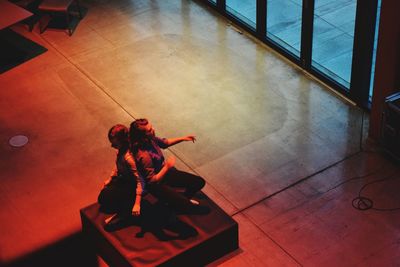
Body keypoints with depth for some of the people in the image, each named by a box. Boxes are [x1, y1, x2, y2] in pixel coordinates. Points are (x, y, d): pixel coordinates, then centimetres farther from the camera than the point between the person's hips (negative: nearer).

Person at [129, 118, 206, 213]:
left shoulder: (150, 139, -13)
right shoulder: (144, 156, -37)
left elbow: (165, 142, 10)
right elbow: (152, 180, -30)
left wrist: (183, 138, 1)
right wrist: (167, 167, -28)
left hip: (166, 172, 8)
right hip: (157, 184, -8)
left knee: (200, 182, 6)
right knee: (188, 206, -16)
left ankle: (183, 199, 30)